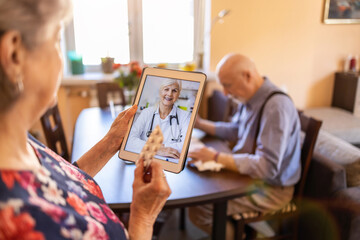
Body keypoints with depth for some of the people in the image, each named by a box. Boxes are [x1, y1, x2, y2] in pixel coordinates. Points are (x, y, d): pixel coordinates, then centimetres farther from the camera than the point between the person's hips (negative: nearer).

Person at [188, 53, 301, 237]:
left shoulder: (276, 107, -28)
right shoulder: (250, 97, 1)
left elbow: (267, 167, -32)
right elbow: (235, 131, 17)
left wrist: (217, 157, -30)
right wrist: (199, 123, 7)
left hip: (271, 187, -9)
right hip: (249, 173, 9)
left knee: (198, 209, -18)